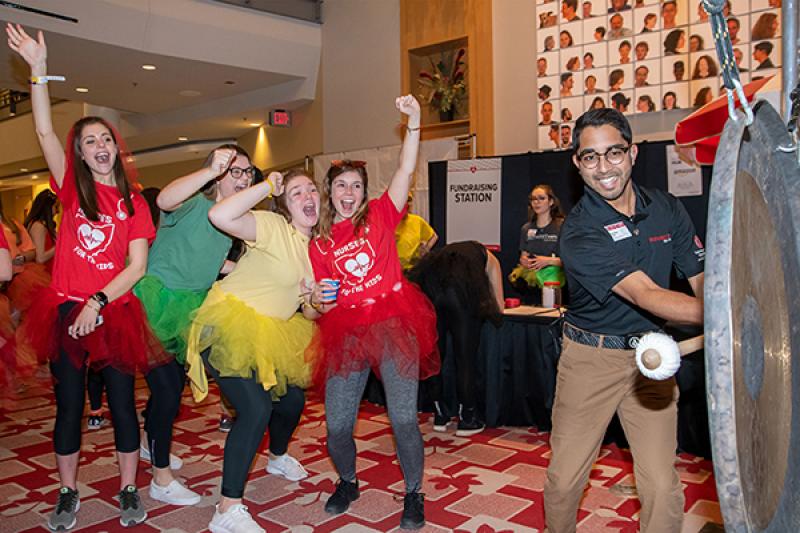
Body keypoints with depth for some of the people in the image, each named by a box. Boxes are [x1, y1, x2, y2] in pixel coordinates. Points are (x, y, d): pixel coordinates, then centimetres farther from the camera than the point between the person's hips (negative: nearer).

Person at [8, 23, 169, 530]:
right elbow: (45, 132, -6)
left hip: (115, 312, 0)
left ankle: (129, 491, 20)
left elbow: (137, 265, -3)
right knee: (69, 403, 9)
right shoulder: (73, 188, 6)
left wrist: (98, 302, -14)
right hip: (66, 309, 1)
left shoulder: (134, 202, 4)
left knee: (122, 400, 5)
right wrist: (39, 69, -13)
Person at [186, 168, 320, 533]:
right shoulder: (273, 226, -16)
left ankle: (277, 457, 50)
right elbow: (220, 216, -36)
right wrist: (268, 186, -27)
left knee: (292, 400, 17)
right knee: (256, 409, -20)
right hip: (229, 325, -8)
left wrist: (313, 303, -10)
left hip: (268, 334, 9)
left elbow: (307, 314, 14)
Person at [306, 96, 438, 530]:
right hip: (346, 333, 2)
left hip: (394, 324, -2)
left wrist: (413, 121, -14)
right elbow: (321, 302, 14)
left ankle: (414, 494, 20)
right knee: (337, 424, 3)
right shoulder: (318, 244, 9)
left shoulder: (379, 216, 5)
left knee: (404, 418, -5)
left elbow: (406, 170, -5)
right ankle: (348, 481, 34)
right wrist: (316, 300, -9)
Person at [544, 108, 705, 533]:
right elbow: (646, 295, -27)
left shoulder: (667, 208, 1)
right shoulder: (579, 232, -17)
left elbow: (701, 279, 0)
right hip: (590, 357, -3)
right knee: (564, 479, 6)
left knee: (663, 488, -1)